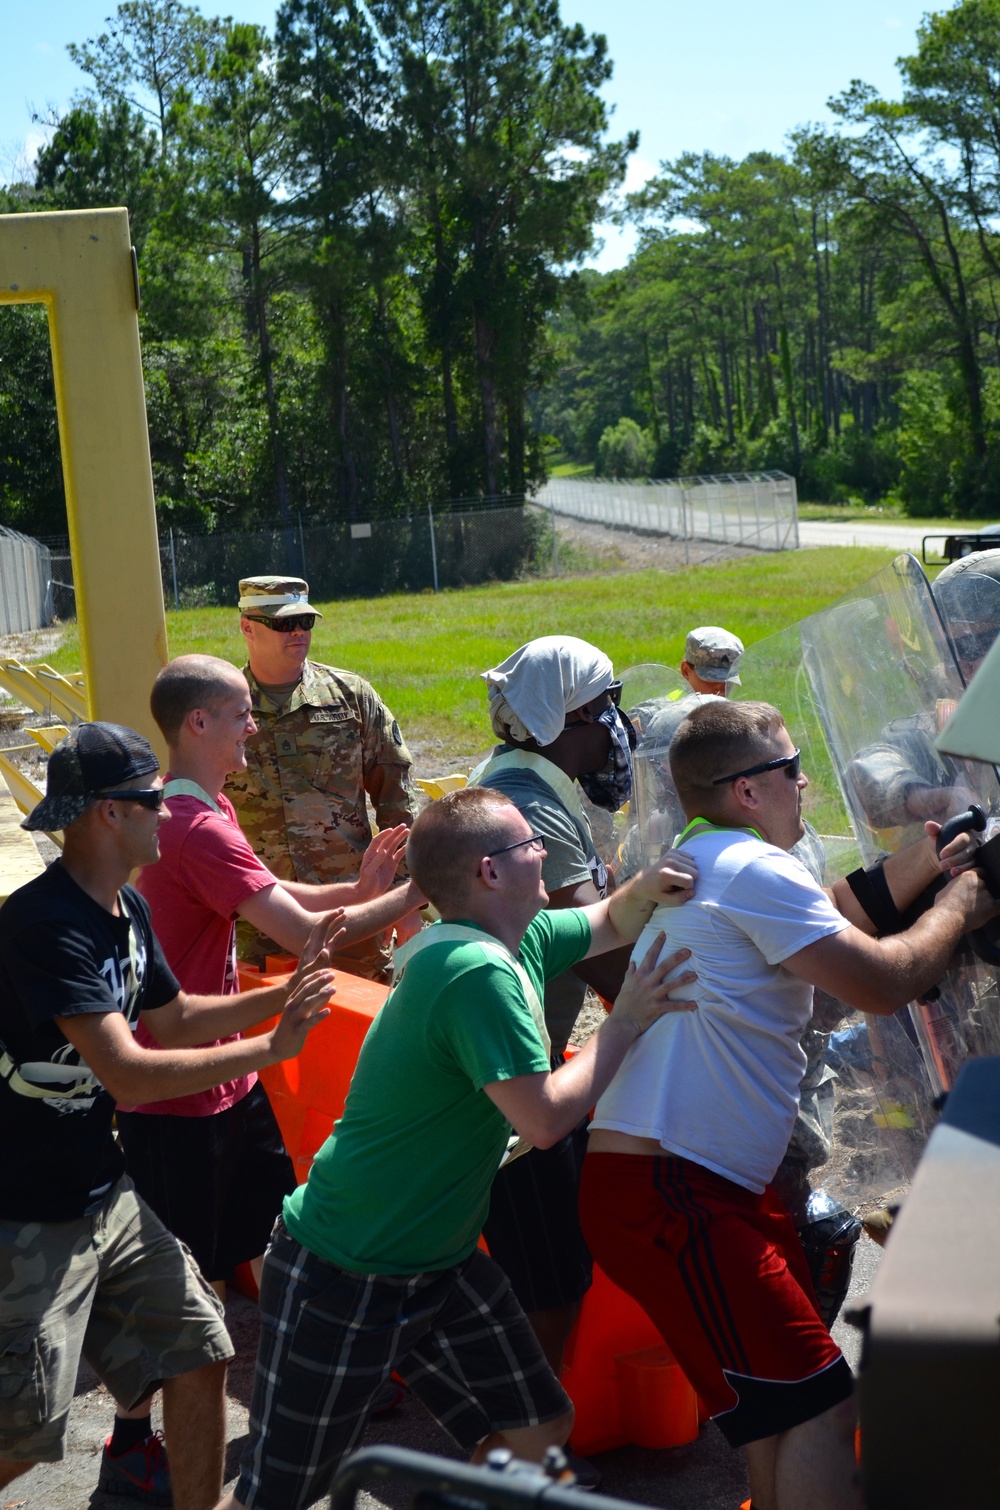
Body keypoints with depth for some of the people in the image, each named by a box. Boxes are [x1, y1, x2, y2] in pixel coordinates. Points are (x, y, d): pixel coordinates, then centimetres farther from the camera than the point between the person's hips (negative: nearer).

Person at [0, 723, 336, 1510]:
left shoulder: (127, 909, 4)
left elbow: (171, 1017, 18)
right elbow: (128, 1074, -29)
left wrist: (284, 993, 6)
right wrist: (269, 1048, -24)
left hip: (105, 1196, 9)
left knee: (200, 1353, 9)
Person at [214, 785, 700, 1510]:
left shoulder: (520, 942, 3)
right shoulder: (479, 974, -26)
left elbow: (611, 922, 19)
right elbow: (545, 1118, -28)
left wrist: (646, 889, -3)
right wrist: (625, 1023, -16)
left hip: (442, 1260, 9)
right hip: (344, 1279, -9)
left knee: (541, 1429, 9)